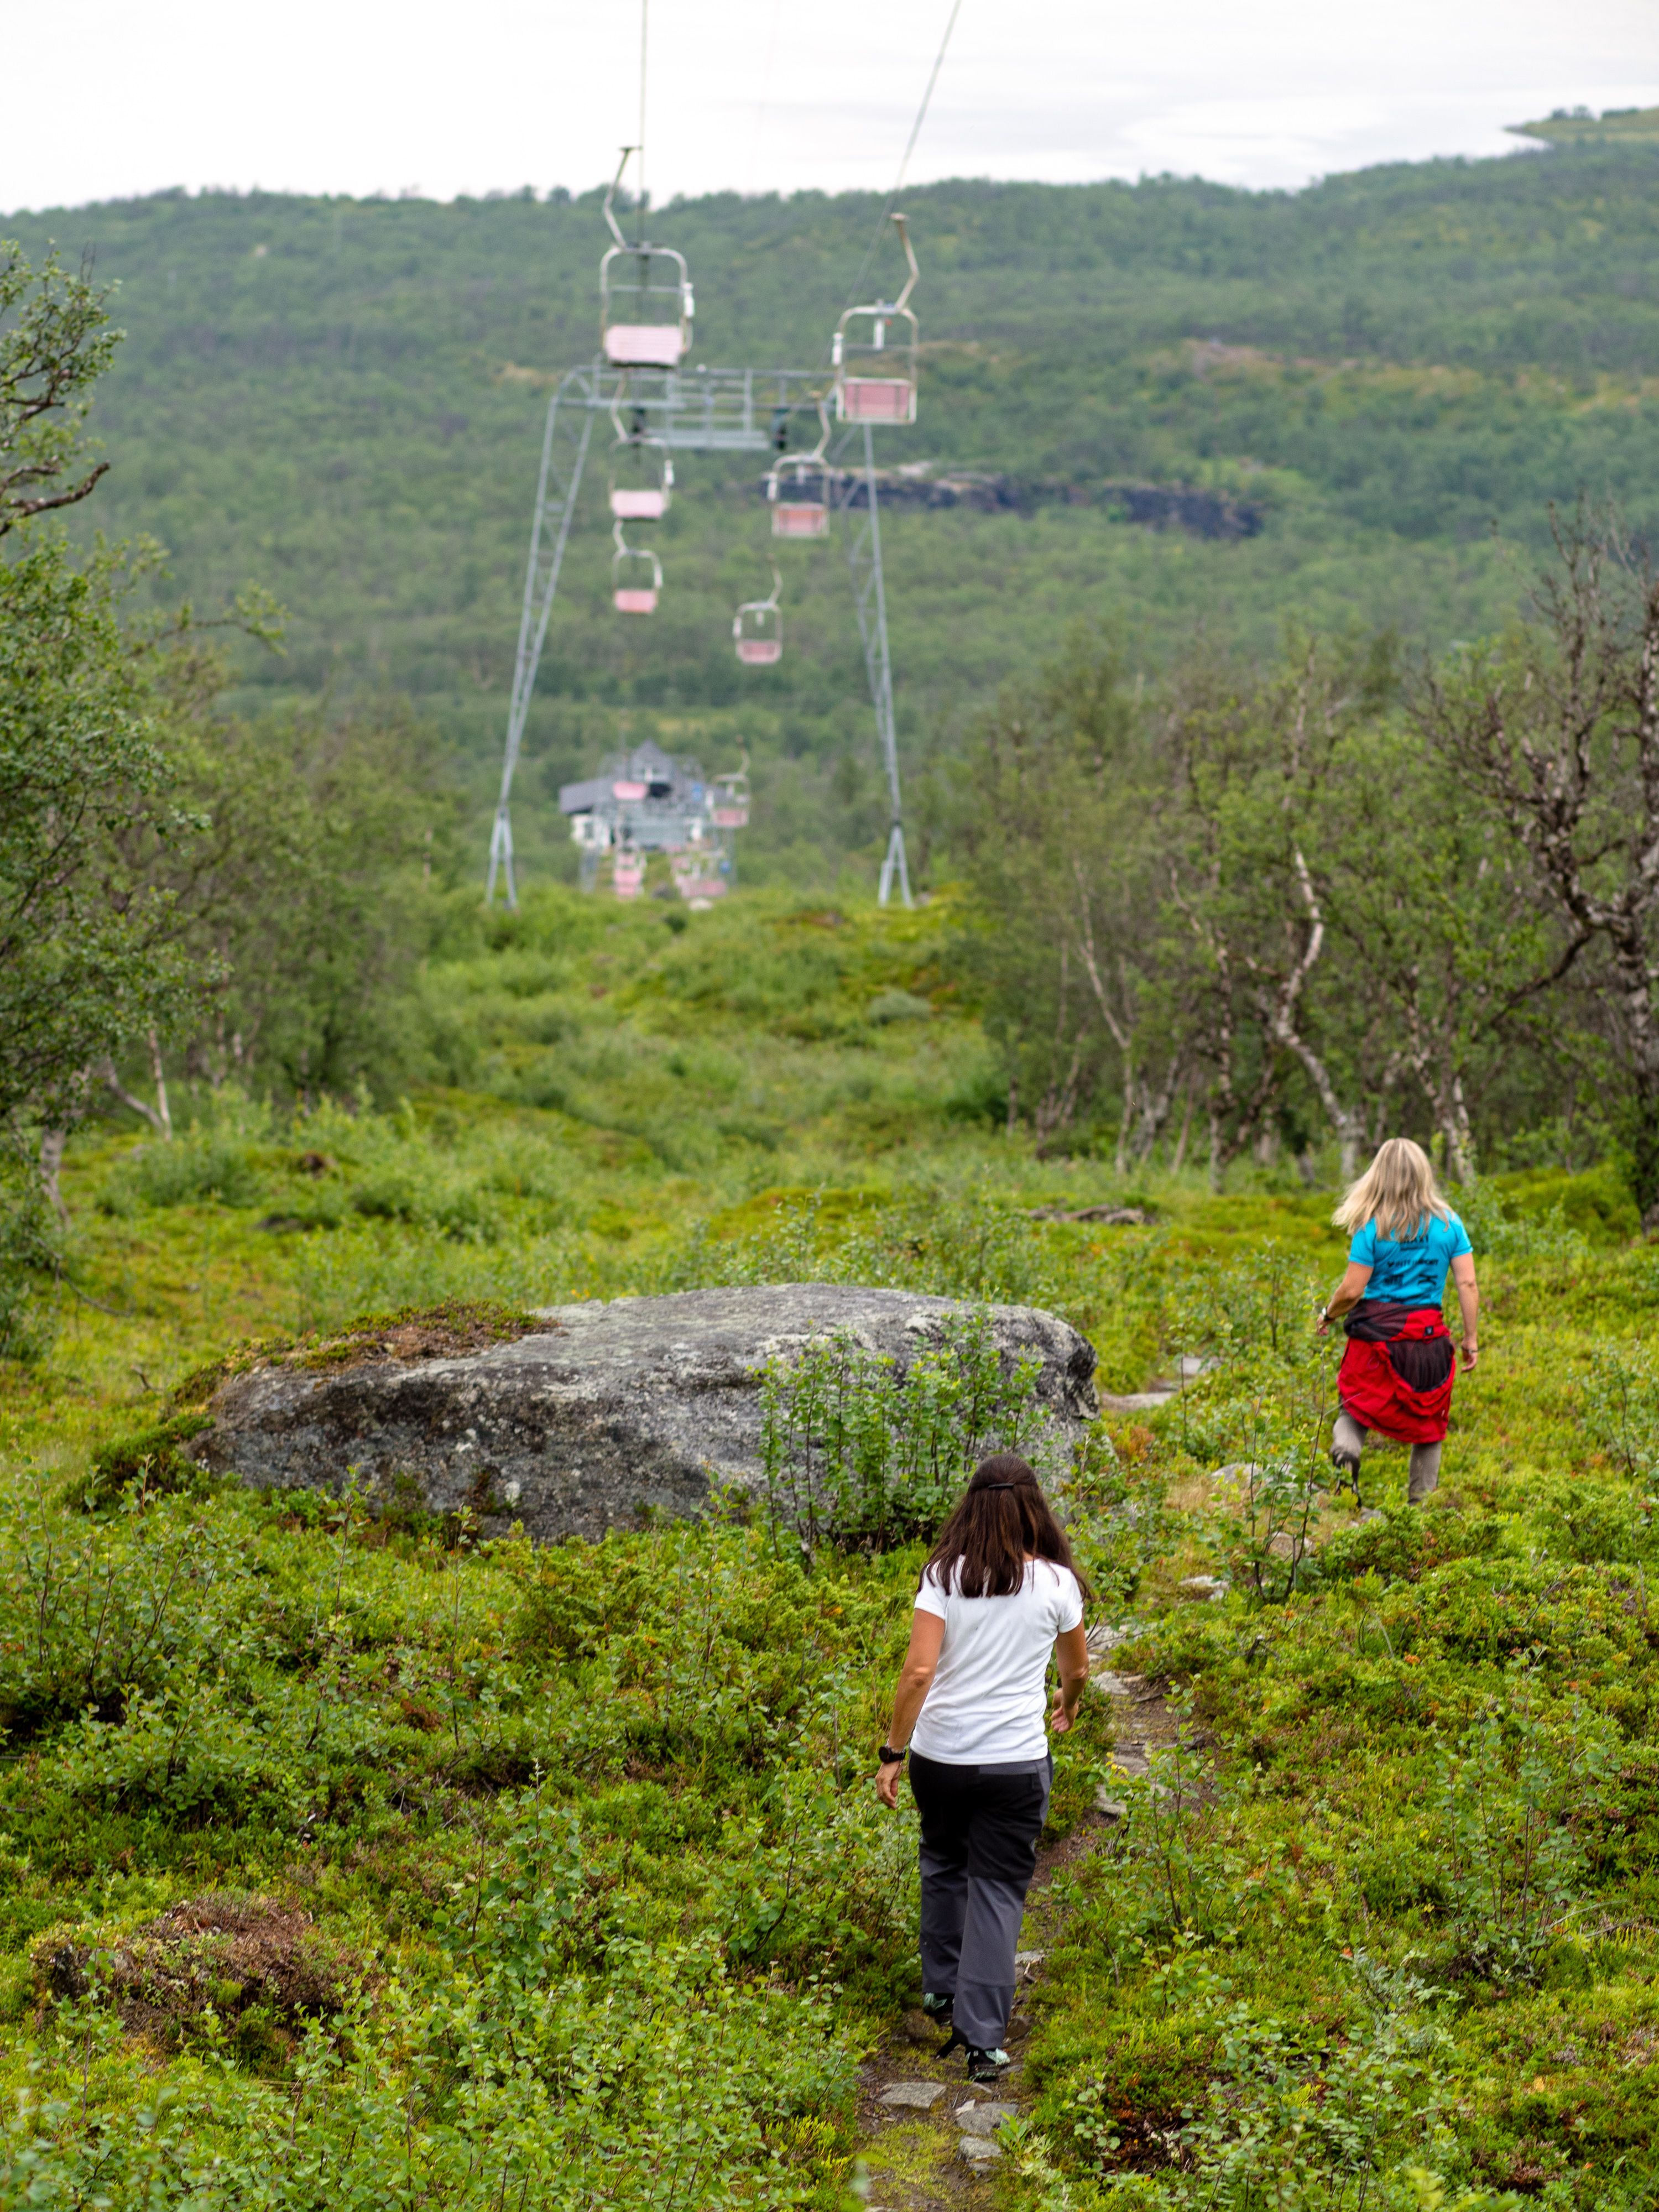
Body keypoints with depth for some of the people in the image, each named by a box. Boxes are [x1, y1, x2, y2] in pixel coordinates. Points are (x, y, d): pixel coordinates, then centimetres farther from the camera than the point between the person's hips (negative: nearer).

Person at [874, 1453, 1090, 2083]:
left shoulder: (944, 1576, -6)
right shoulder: (1055, 1582, -3)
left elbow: (918, 1671, -13)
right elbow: (1077, 1667, 14)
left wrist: (892, 1754, -5)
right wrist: (1068, 1702, 36)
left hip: (938, 1753, 1)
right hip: (1015, 1761, -1)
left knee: (944, 1864, 24)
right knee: (998, 1887, 6)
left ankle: (942, 1988, 37)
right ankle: (981, 2038, 2)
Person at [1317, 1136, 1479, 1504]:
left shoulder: (1372, 1228, -6)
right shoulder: (1449, 1223, 1)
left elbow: (1352, 1291, -7)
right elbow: (1468, 1285, 0)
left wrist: (1328, 1315, 13)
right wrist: (1471, 1339, 7)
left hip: (1377, 1334, -2)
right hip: (1429, 1336, 2)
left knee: (1355, 1408, 12)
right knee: (1428, 1424, 14)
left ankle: (1345, 1448, -20)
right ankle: (1421, 1503, 13)